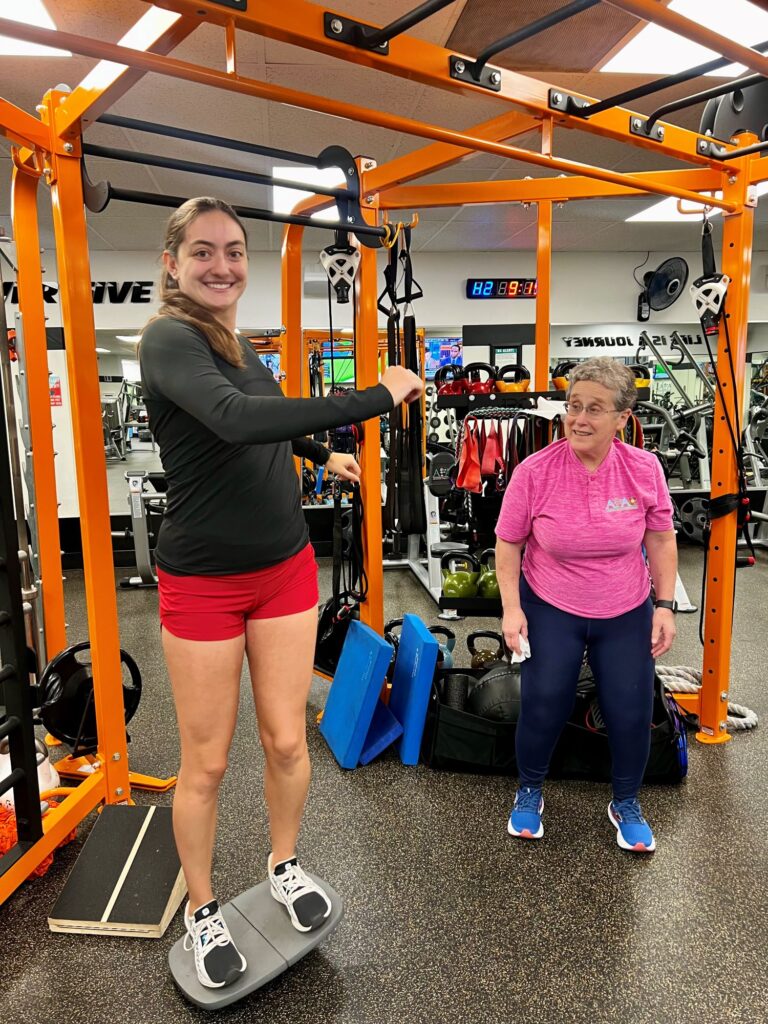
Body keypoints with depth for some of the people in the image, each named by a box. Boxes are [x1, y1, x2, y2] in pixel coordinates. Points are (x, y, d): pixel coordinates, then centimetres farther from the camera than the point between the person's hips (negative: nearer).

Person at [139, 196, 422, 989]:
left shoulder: (237, 347, 10)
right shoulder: (168, 339, -14)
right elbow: (235, 419, -34)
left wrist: (322, 452, 37)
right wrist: (374, 399, -31)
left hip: (286, 569, 6)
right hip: (202, 583, -6)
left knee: (286, 742, 13)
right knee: (206, 762, 9)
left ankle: (284, 867, 40)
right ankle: (201, 913, 33)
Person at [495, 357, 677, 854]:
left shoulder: (645, 468, -12)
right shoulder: (535, 471, -18)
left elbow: (661, 539, 1)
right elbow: (508, 542, -8)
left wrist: (665, 604, -1)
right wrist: (511, 608, -12)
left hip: (627, 614, 2)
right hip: (550, 611, -2)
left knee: (632, 711, 6)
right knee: (544, 705, 1)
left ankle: (626, 804, 35)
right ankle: (529, 792, 32)